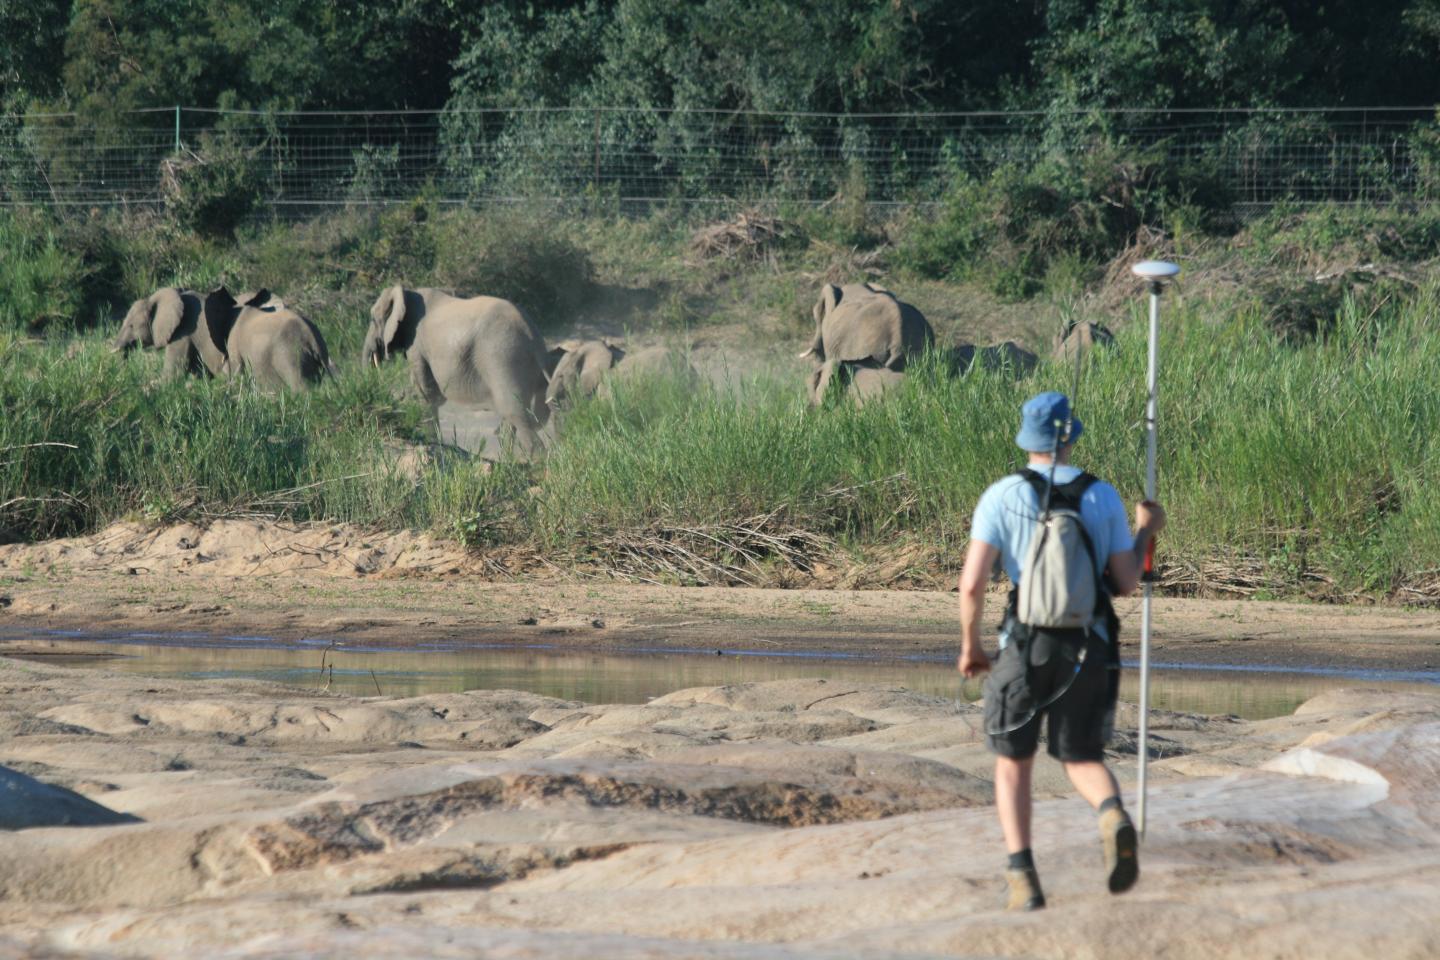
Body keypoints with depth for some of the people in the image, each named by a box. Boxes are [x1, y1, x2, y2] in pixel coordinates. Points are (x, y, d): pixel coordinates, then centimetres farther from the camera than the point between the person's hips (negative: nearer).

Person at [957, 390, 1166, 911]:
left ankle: (1022, 877, -1)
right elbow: (1127, 583, 4)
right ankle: (1113, 817, -20)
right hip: (1089, 651, 2)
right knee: (1083, 760, 17)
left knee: (1013, 762, 16)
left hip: (1025, 647, -2)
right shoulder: (1103, 497, 1)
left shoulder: (1002, 496, -5)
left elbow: (972, 582, -12)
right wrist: (1146, 532, 22)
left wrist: (969, 643, 5)